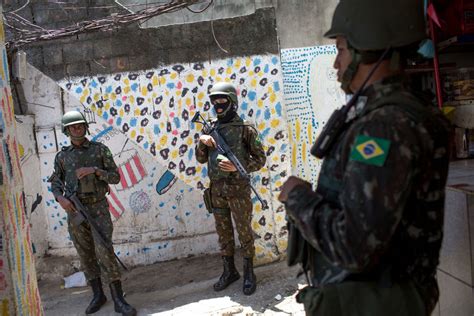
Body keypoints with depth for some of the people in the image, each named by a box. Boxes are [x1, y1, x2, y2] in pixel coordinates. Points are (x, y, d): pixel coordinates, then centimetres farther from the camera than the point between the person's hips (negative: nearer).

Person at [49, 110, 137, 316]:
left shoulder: (100, 149, 1)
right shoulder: (62, 156, 7)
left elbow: (115, 177, -2)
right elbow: (55, 183, 11)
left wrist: (94, 170, -19)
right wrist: (60, 198, -11)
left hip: (98, 209, -3)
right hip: (75, 211, 3)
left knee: (104, 251, -13)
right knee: (85, 254, 7)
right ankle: (98, 295, 21)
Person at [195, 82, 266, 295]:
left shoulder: (245, 129, -6)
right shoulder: (210, 128, 8)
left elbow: (260, 159, -4)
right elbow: (201, 159, 12)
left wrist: (238, 167, -18)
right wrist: (202, 142, -7)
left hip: (238, 189, -5)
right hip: (216, 189, 5)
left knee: (244, 231, 4)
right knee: (223, 232, 13)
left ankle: (249, 273, 17)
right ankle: (229, 271, 26)